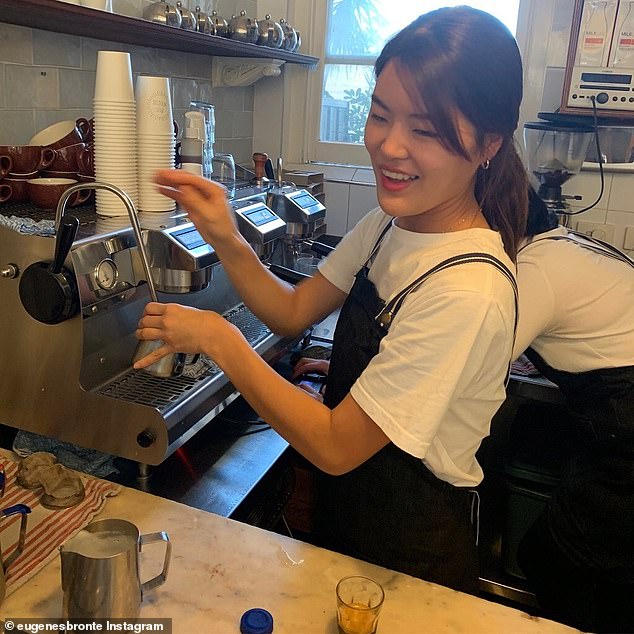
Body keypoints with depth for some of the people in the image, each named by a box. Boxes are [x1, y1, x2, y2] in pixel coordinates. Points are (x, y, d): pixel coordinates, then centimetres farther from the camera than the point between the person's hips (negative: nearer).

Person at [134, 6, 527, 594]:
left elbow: (334, 446, -27)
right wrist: (226, 241, -18)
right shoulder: (390, 222, -7)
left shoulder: (467, 291, -33)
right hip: (345, 507, 7)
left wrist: (217, 338, -22)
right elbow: (293, 311, -1)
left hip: (409, 556, -7)